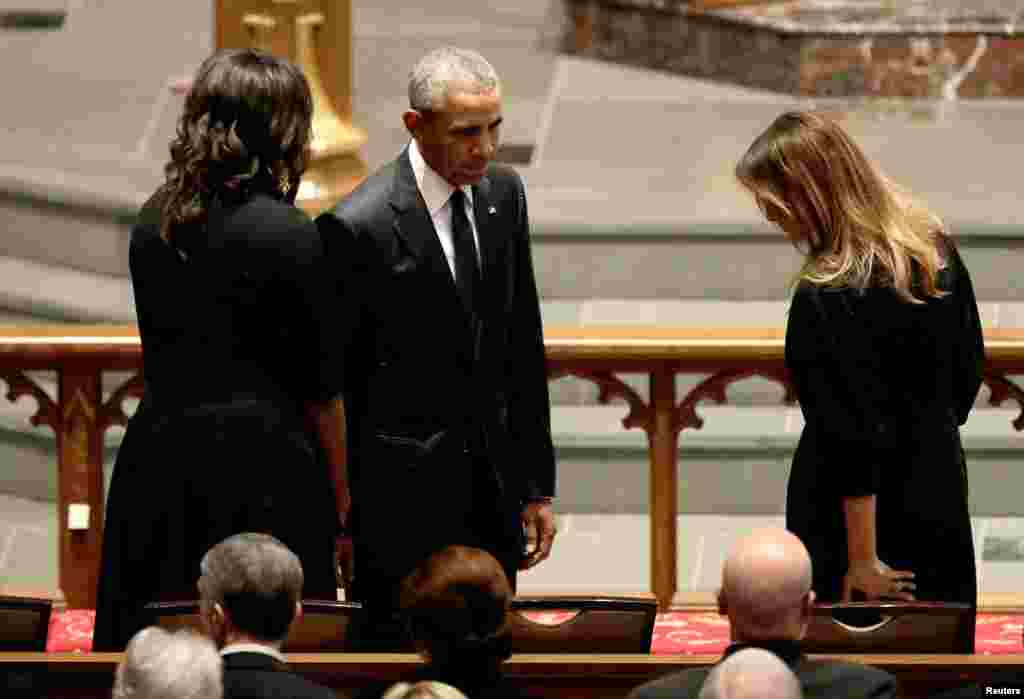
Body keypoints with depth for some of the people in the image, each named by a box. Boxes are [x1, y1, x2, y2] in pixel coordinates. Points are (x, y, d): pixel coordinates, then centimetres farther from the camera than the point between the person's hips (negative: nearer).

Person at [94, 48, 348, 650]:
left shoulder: (153, 223, 5)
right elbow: (320, 385, -6)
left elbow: (164, 354, 11)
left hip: (158, 465, 6)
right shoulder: (287, 234, -12)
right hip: (260, 467, -6)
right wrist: (340, 496, 3)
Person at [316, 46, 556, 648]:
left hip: (493, 488, 6)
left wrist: (538, 485, 11)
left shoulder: (504, 195, 4)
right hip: (402, 502, -6)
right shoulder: (357, 227, -16)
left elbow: (524, 349, 11)